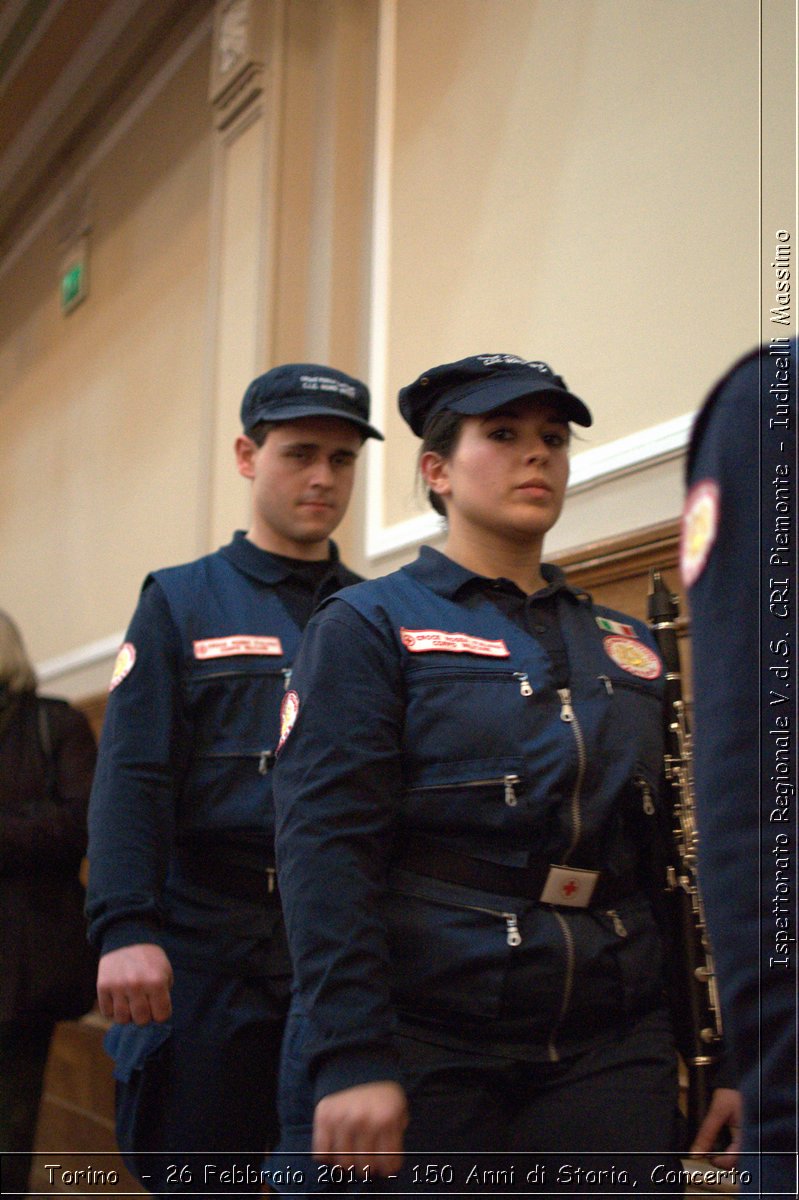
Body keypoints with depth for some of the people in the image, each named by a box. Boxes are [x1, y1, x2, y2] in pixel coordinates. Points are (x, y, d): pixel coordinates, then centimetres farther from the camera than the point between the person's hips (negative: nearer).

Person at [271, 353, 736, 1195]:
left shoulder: (628, 646, 15)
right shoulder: (366, 627, -1)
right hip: (427, 1050, -4)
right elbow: (326, 846, -11)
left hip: (611, 1057, 5)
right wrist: (351, 1060, -20)